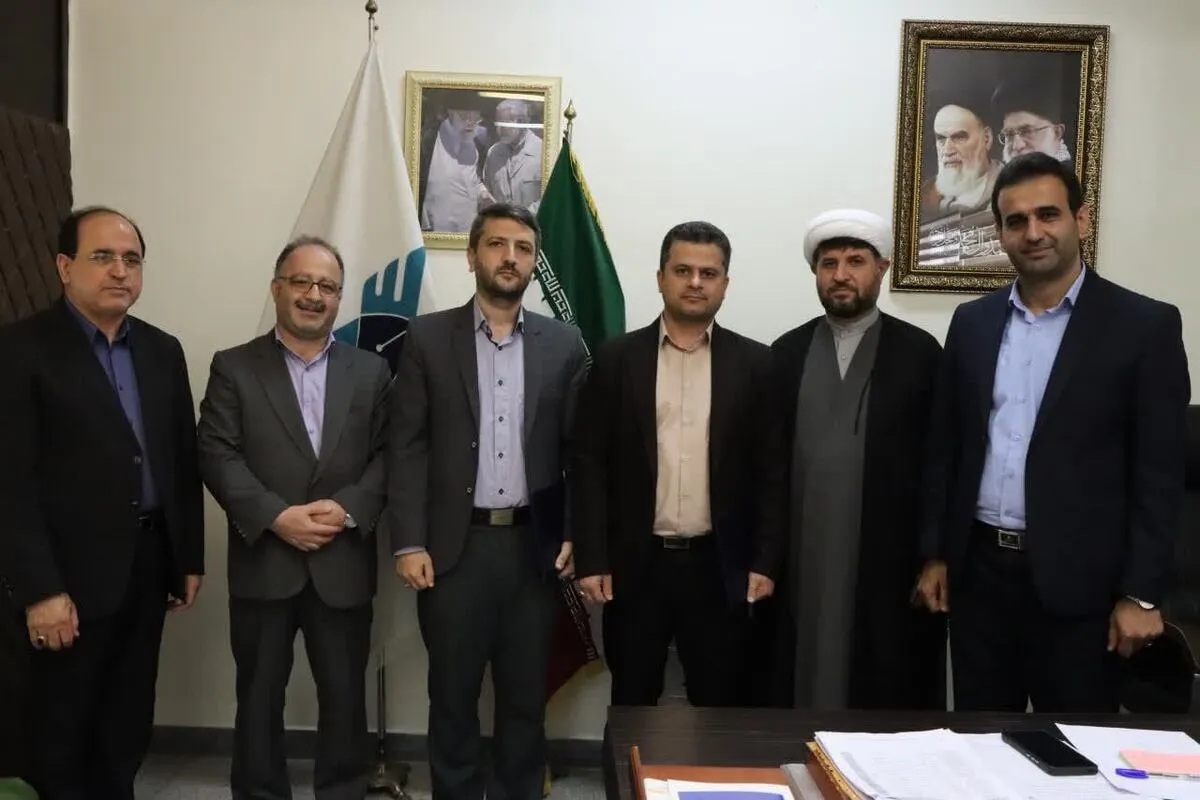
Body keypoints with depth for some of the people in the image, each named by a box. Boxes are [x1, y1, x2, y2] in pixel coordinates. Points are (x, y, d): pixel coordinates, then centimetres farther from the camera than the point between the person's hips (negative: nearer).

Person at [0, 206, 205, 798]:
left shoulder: (162, 350, 9)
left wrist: (189, 558, 10)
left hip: (150, 561, 5)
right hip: (74, 573, -5)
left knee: (128, 725, 16)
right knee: (62, 728, 11)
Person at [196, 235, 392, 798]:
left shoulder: (371, 371, 9)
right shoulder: (233, 367, 4)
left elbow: (387, 455, 2)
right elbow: (216, 456, -6)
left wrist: (349, 508, -14)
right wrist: (276, 516, -17)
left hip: (343, 565, 1)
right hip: (262, 563, -1)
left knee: (345, 697, 11)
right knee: (259, 699, 12)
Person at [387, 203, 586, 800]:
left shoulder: (564, 344, 5)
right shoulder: (427, 337, 1)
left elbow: (580, 449, 5)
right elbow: (406, 448, -2)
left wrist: (577, 535, -2)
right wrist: (408, 542, -8)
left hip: (534, 546, 1)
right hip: (454, 545, -1)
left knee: (526, 696, 13)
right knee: (453, 695, 11)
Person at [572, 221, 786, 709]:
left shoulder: (755, 363, 2)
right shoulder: (616, 359, 1)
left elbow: (771, 470, 2)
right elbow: (591, 464, -1)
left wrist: (765, 561, -3)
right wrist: (591, 559, -5)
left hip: (720, 566, 1)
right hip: (636, 564, 0)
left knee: (720, 706, 11)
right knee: (632, 705, 12)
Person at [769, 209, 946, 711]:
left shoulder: (919, 352, 1)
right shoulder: (787, 352, 7)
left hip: (891, 560, -1)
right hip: (804, 560, 2)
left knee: (892, 696, 6)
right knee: (808, 685, 7)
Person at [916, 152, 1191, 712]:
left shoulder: (1145, 325, -5)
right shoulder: (972, 322, 6)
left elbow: (1159, 473, -7)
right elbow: (945, 446, 9)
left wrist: (1141, 593, -10)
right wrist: (934, 554, 6)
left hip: (1076, 579, -3)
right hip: (978, 570, 4)